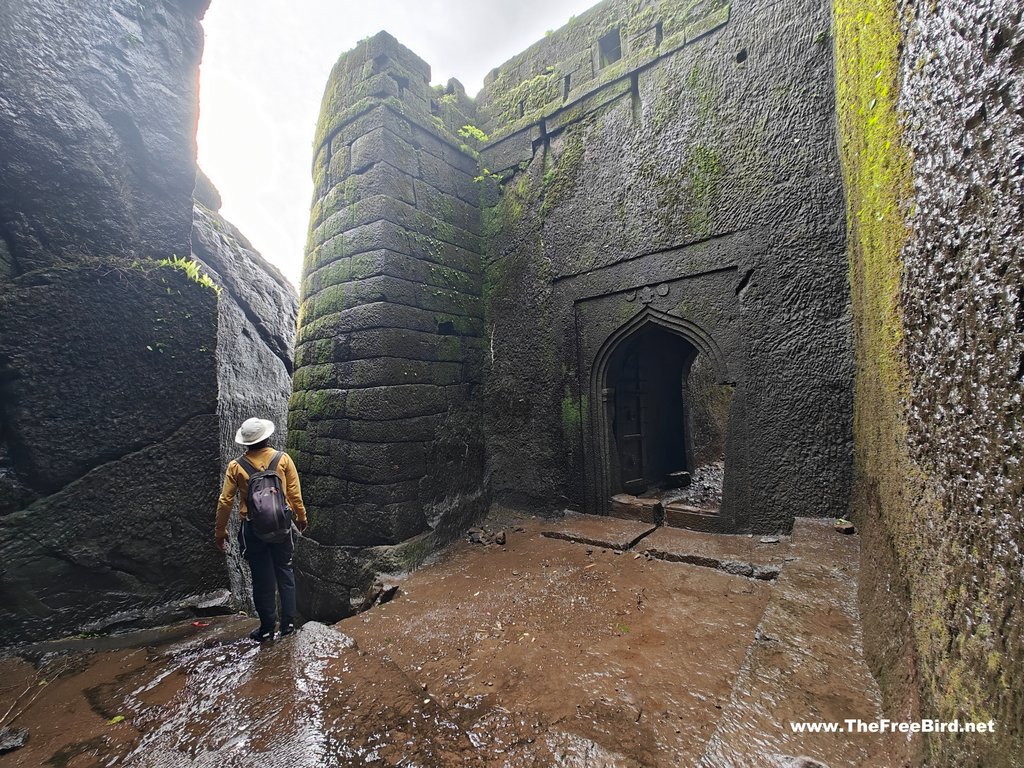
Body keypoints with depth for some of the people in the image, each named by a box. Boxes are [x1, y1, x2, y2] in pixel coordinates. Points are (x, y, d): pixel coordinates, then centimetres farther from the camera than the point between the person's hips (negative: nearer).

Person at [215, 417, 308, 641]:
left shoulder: (236, 466, -5)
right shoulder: (283, 459, -7)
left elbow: (225, 501, -2)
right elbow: (295, 494, -5)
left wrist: (220, 532, 9)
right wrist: (301, 518, 8)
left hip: (252, 529, 0)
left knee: (262, 579, 12)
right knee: (285, 573, 15)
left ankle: (267, 628, 24)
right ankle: (288, 623, 22)